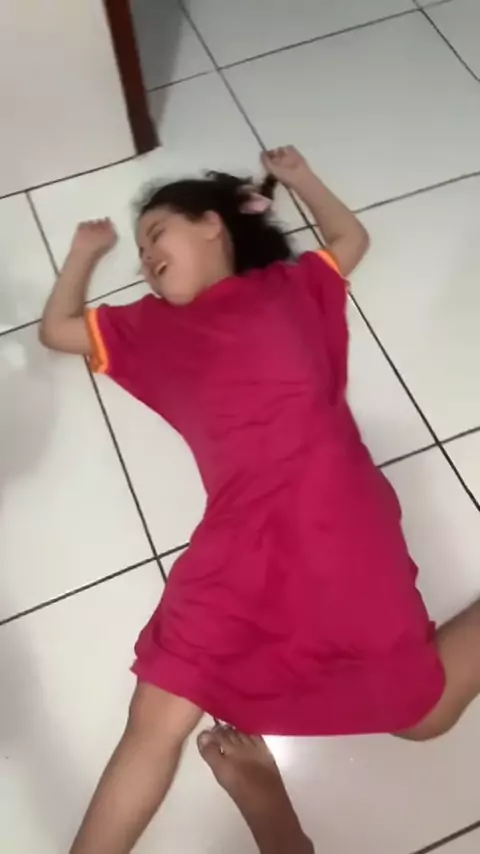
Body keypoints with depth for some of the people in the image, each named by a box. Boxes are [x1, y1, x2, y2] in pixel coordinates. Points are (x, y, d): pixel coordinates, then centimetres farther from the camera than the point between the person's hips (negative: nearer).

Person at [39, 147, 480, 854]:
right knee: (156, 723, -10)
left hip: (331, 515, -1)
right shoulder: (154, 325, 26)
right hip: (240, 538, 2)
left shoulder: (287, 285, 22)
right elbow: (57, 329, 37)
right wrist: (86, 253, 41)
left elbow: (351, 240, 41)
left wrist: (298, 178, 45)